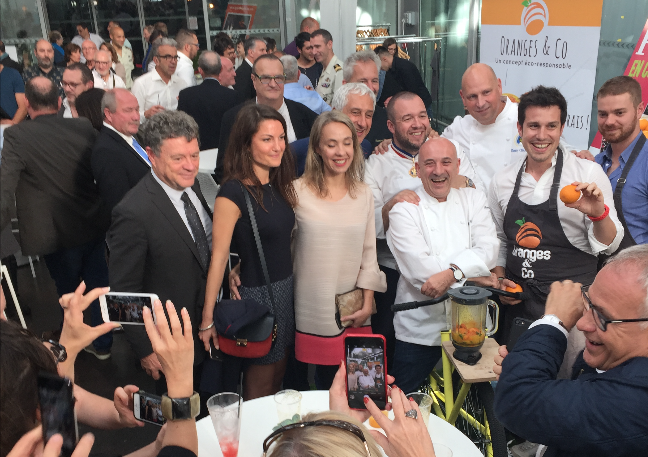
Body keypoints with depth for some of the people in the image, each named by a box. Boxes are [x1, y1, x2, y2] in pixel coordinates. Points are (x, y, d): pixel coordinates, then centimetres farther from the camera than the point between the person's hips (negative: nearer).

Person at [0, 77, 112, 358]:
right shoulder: (85, 127, -6)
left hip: (58, 233, -3)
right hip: (95, 225, 3)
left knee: (68, 292, 19)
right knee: (98, 285, 19)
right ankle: (102, 343, 35)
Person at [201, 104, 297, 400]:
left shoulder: (279, 185, 4)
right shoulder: (234, 193, -18)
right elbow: (219, 256, -18)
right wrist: (207, 319, -17)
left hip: (286, 288, 7)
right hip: (256, 294, -7)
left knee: (278, 377, 21)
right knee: (259, 388, 11)